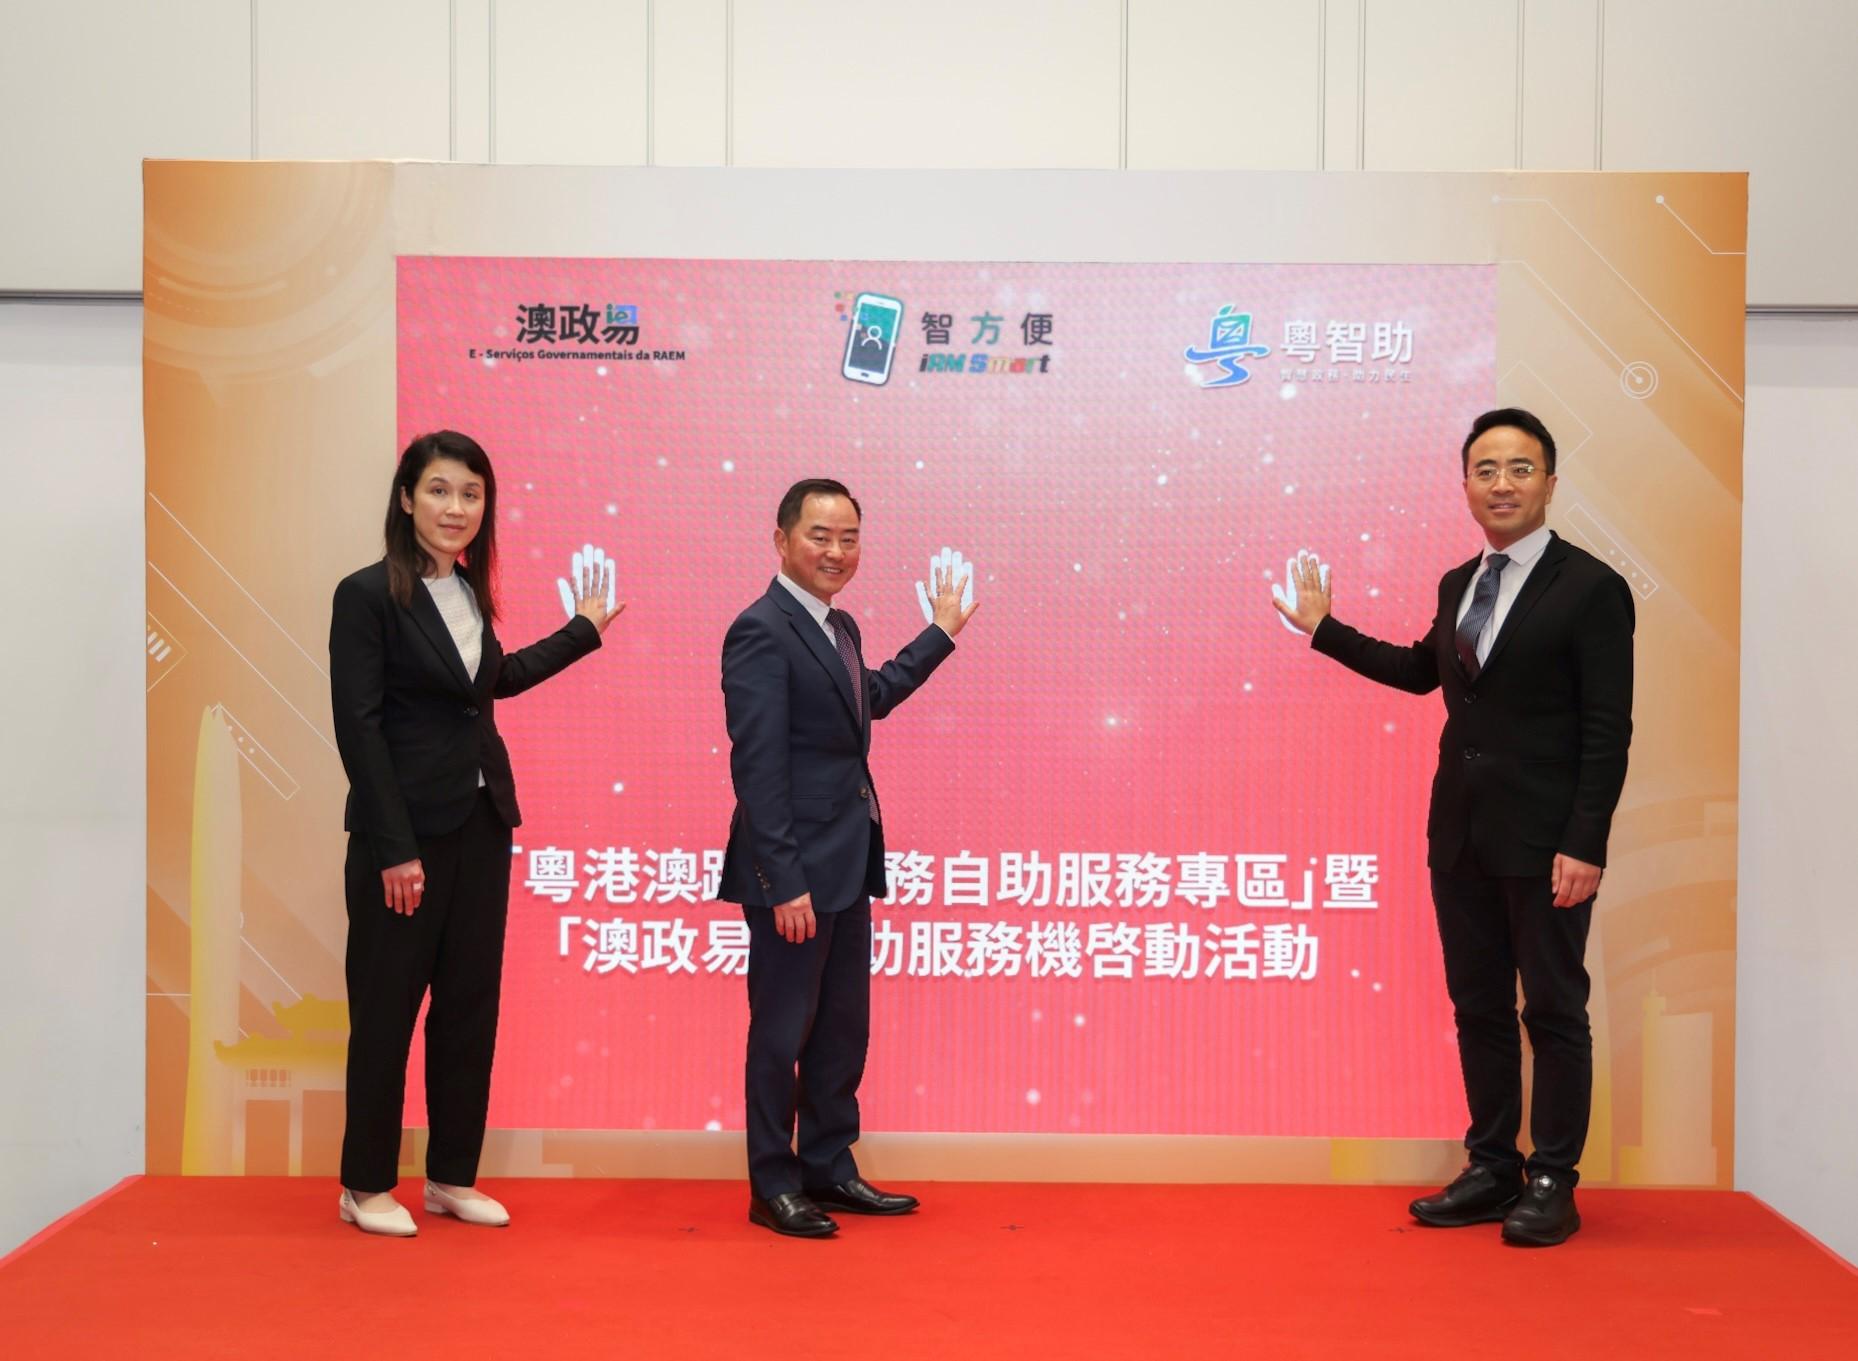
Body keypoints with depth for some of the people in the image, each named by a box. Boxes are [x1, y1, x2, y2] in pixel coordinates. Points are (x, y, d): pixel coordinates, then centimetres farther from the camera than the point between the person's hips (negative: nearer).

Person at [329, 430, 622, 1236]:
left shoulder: (469, 590, 10)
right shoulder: (367, 594, -10)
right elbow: (358, 725, -13)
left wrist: (582, 630, 30)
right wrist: (394, 848, -16)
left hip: (481, 827, 7)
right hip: (406, 832, -7)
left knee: (470, 1004, 10)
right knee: (387, 1008, 3)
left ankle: (451, 1176, 22)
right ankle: (366, 1186, 17)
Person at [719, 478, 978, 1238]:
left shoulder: (839, 627, 12)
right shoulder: (761, 630, -16)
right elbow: (757, 766, -20)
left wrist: (941, 633, 35)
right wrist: (784, 882, -22)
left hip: (847, 864, 9)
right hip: (795, 869, -9)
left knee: (843, 1027, 16)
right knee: (782, 1030, 4)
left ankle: (829, 1169, 30)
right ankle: (773, 1187, 18)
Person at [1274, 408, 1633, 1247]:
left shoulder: (1591, 588, -9)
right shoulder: (1458, 584, 12)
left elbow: (1608, 730, -12)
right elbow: (1424, 670, 29)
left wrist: (1585, 845, -17)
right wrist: (1324, 629, 29)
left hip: (1543, 839, -7)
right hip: (1460, 834, 7)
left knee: (1554, 1009, 4)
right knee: (1478, 1006, 12)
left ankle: (1552, 1183, 14)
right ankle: (1491, 1169, 23)